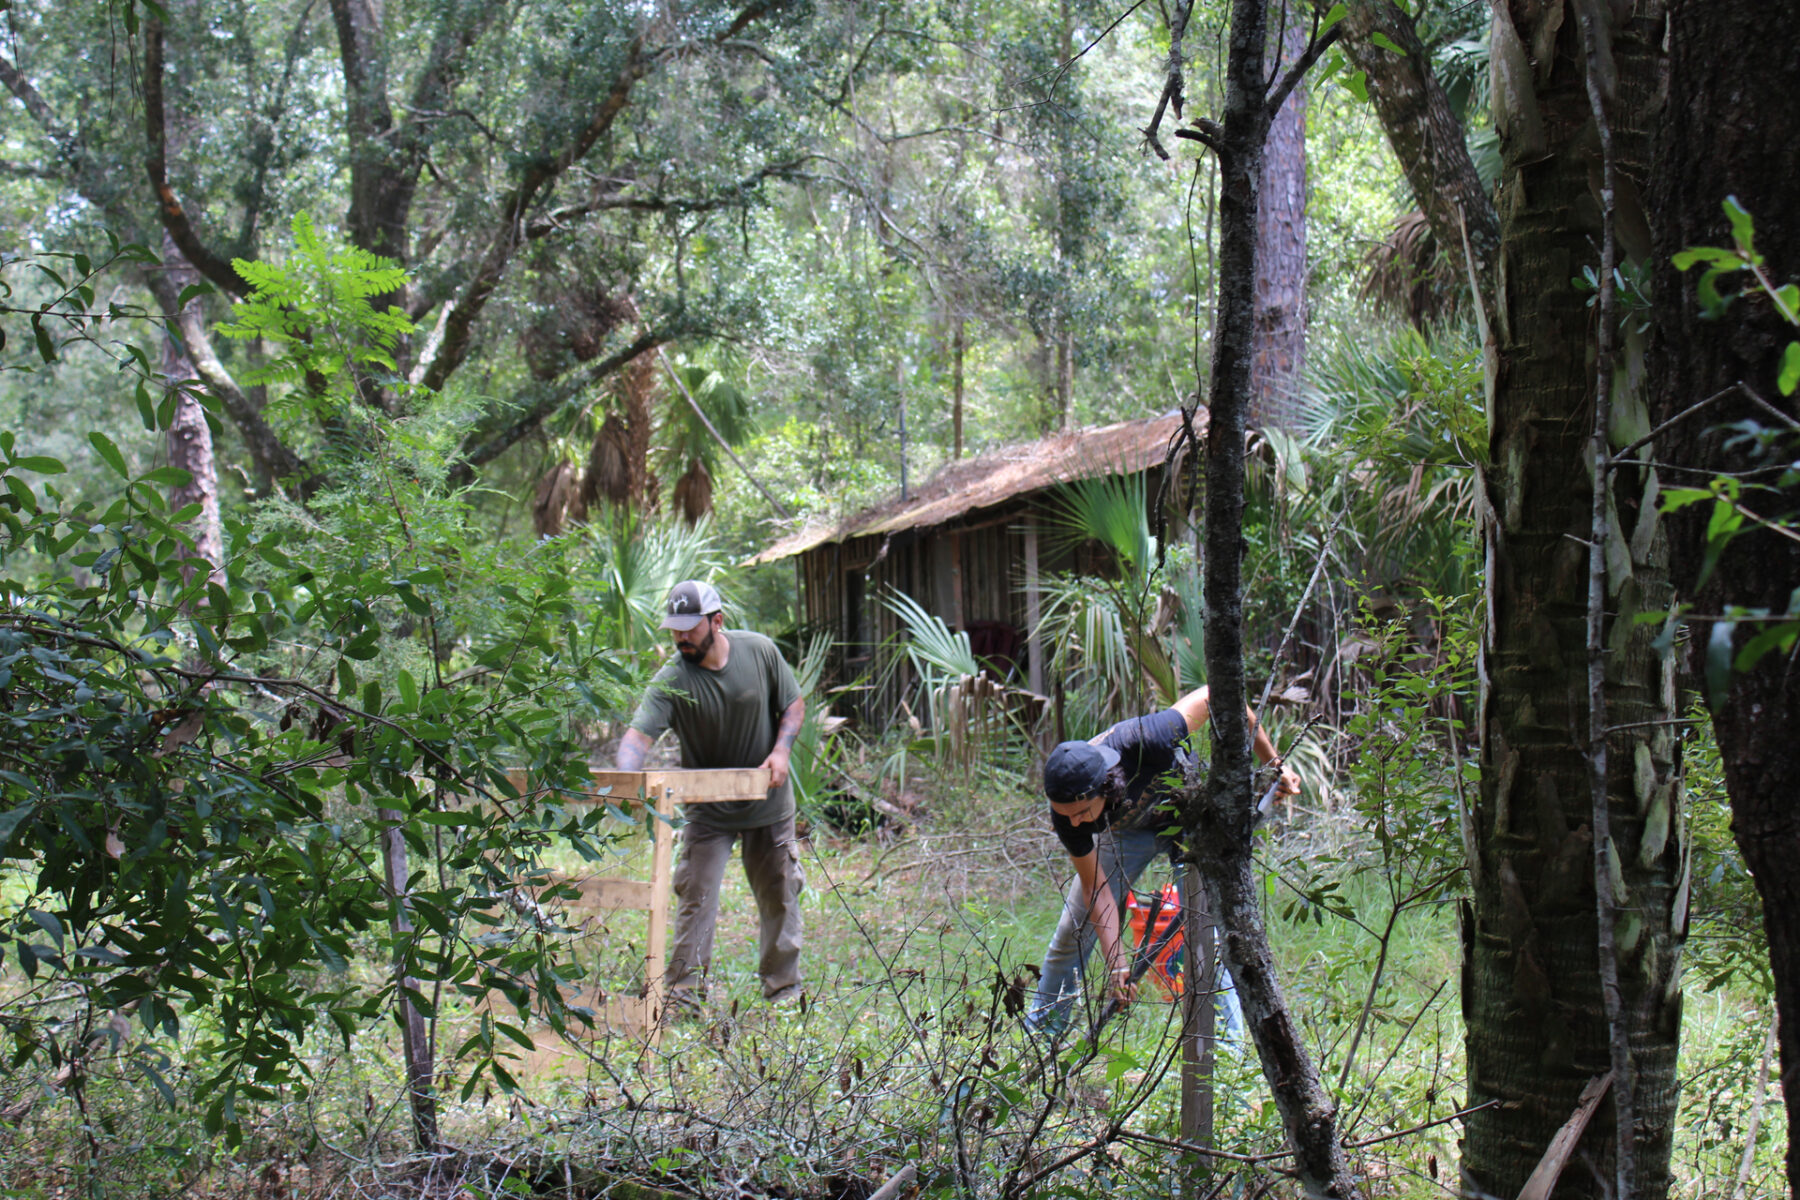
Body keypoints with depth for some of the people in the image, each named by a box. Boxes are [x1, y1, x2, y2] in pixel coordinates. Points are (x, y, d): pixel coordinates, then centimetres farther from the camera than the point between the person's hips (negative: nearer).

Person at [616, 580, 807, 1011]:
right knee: (695, 896, -8)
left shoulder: (759, 651, -11)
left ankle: (784, 987, 24)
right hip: (708, 809, -2)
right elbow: (640, 732, -29)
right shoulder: (671, 680, -18)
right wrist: (624, 777, -48)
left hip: (769, 801, 2)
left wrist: (781, 751, -14)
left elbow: (794, 704, 2)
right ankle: (683, 993, -2)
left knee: (779, 894, 10)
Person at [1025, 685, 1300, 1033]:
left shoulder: (1144, 743, -44)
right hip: (1125, 831, 2)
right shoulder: (1066, 813, -32)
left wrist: (1274, 763, -20)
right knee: (1071, 935, 1)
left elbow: (1212, 697, -29)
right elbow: (1096, 888, -20)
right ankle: (1038, 1031, 19)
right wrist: (1116, 962, -29)